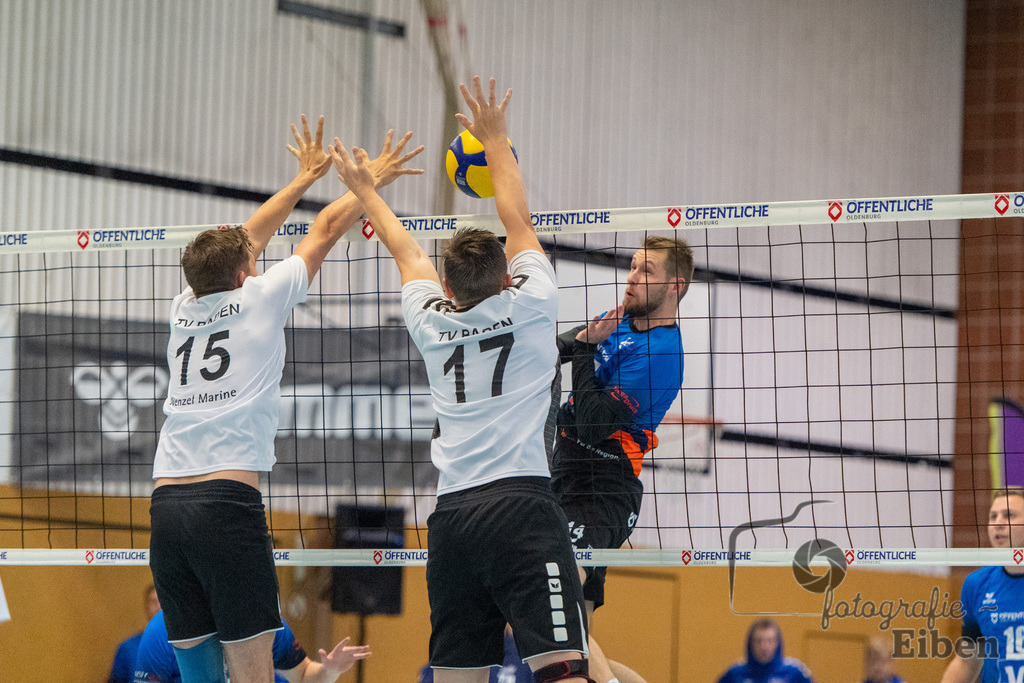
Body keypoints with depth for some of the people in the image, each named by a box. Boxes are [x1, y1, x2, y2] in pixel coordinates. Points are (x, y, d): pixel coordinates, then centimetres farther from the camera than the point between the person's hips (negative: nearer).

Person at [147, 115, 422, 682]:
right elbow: (326, 229, 18)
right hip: (228, 501, -6)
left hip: (166, 502, 6)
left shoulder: (183, 309, 17)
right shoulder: (258, 298, 5)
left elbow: (244, 241, 34)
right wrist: (371, 181, 35)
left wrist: (305, 178, 45)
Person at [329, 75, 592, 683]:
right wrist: (496, 140, 34)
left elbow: (408, 253, 34)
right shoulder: (529, 305, 7)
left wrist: (365, 189, 51)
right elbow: (518, 221, 22)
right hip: (521, 500, -5)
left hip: (452, 513, 5)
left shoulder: (432, 323, 15)